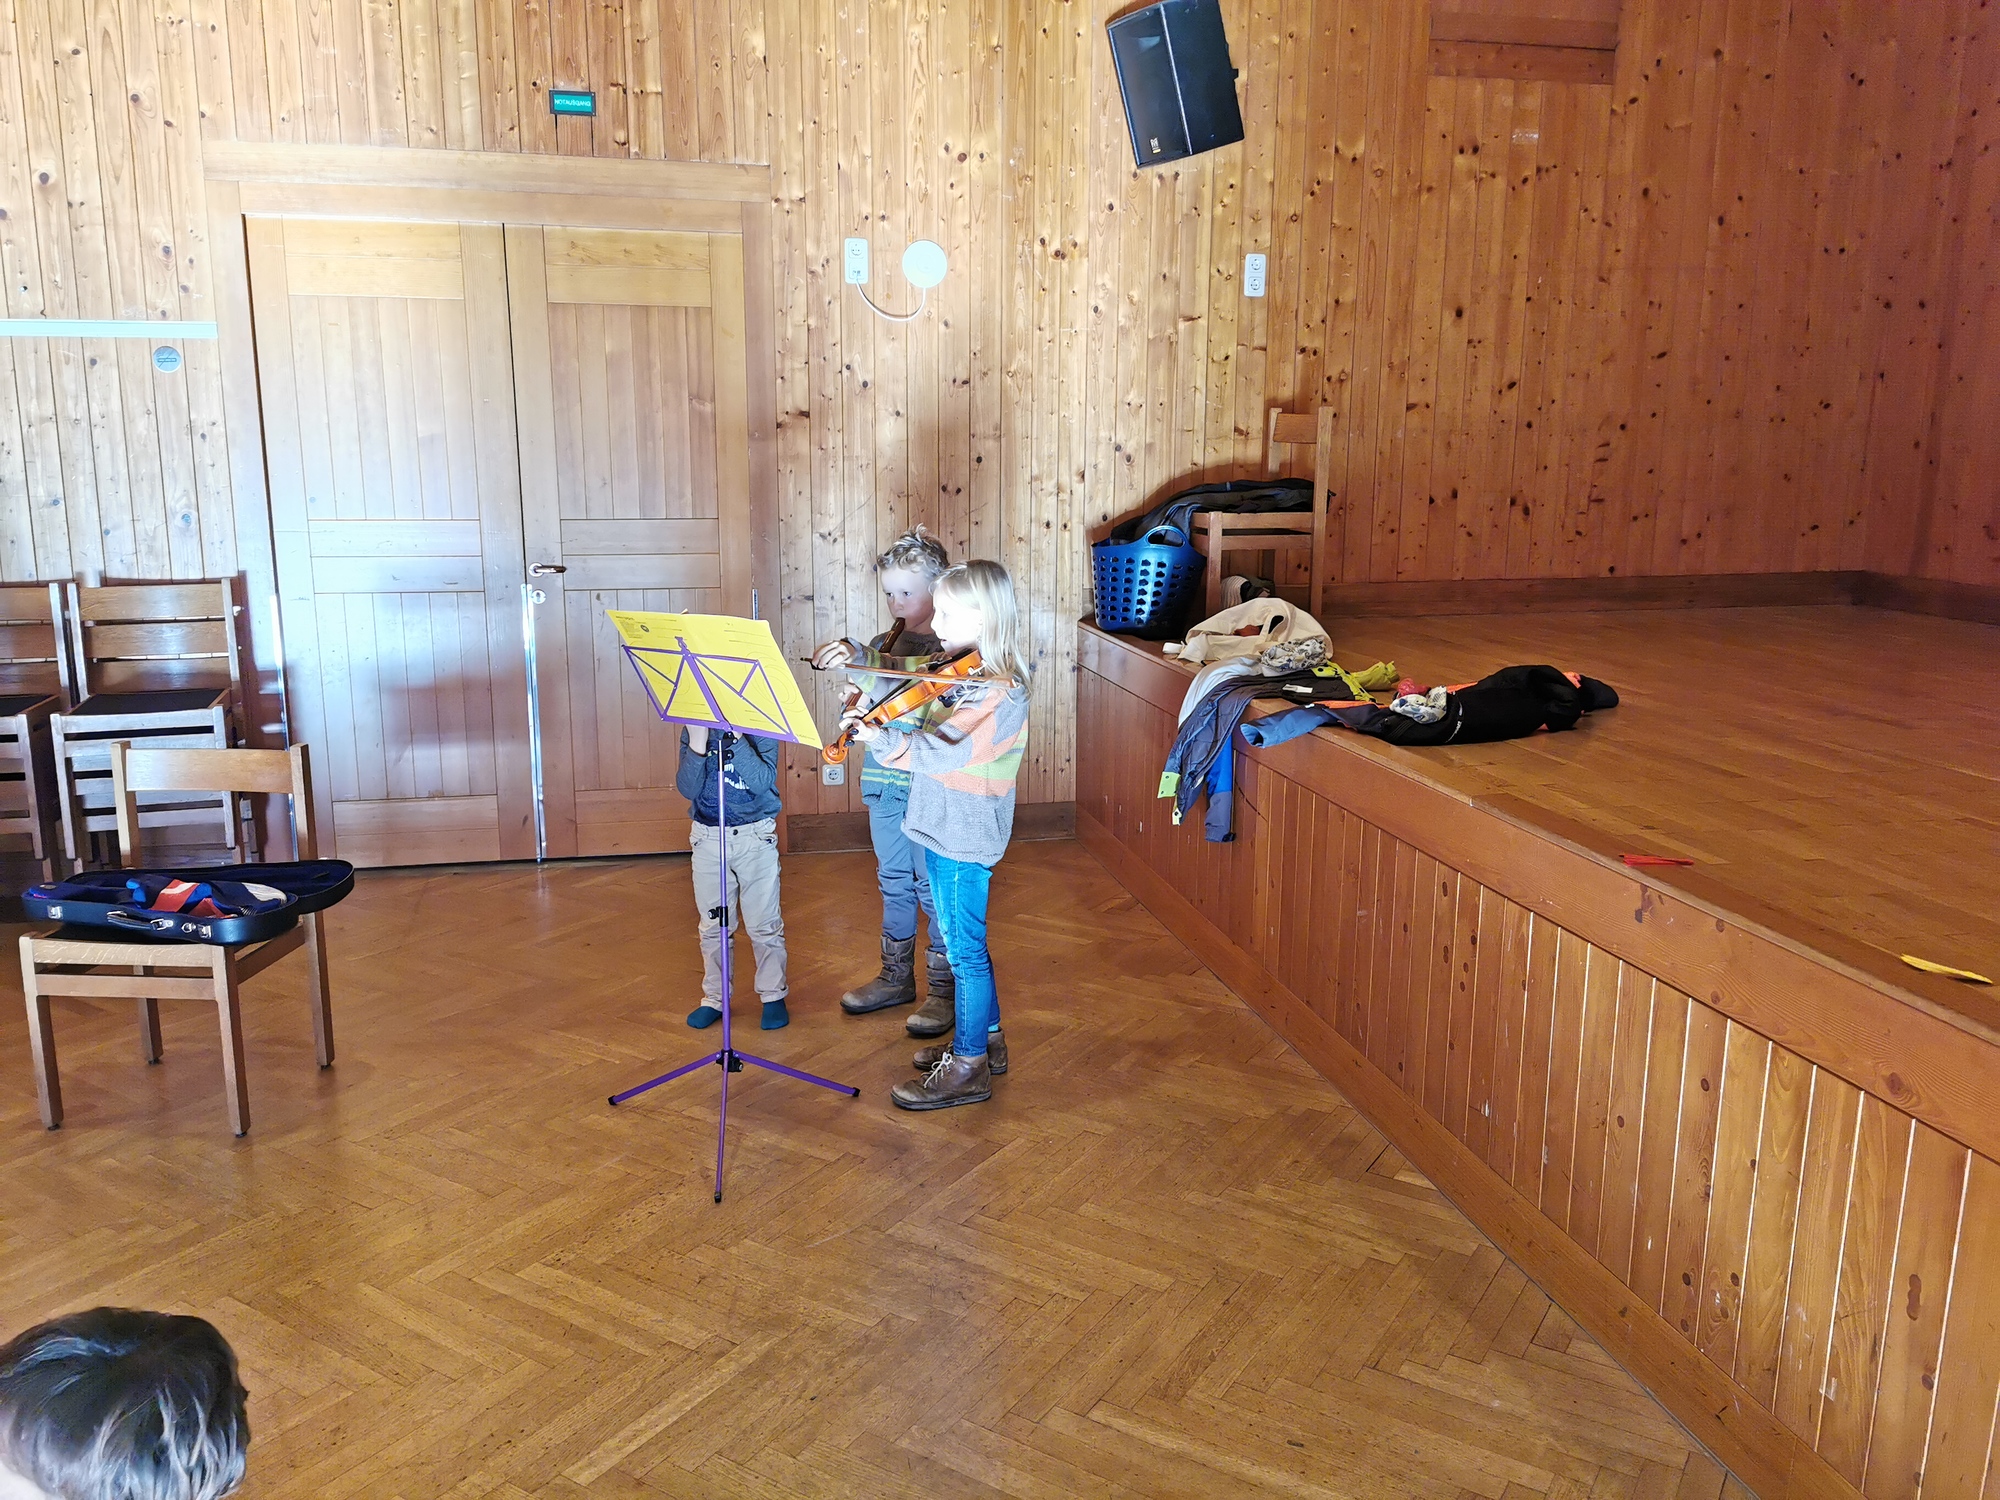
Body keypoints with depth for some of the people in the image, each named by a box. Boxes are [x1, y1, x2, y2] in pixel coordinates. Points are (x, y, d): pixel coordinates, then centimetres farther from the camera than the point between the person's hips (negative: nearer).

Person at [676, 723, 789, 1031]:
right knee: (713, 926, 10)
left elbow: (762, 782, -21)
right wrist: (697, 745, -24)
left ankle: (773, 996, 18)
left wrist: (736, 738, -28)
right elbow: (687, 789, -10)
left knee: (765, 924, 3)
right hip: (707, 838, 2)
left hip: (755, 836, -2)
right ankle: (714, 998, 23)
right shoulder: (693, 730, 0)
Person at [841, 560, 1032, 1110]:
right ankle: (985, 1038, 36)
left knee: (964, 948, 1)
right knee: (964, 942, 20)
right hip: (943, 831, 9)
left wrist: (883, 739, -41)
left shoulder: (1002, 693, -22)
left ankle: (968, 1068, 13)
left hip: (964, 839, -9)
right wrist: (862, 657, 5)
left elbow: (949, 751, -33)